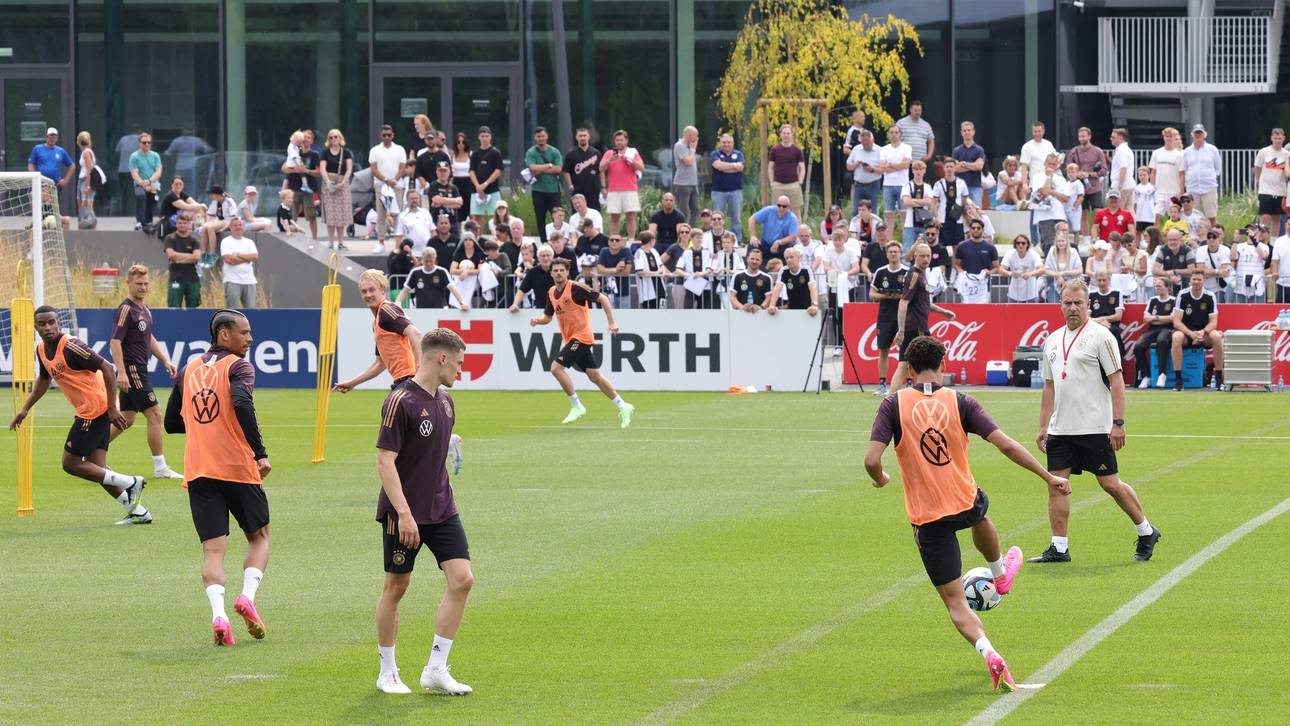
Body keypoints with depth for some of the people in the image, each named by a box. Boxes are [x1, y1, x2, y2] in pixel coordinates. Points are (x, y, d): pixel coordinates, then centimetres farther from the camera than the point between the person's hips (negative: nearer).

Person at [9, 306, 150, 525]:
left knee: (71, 464, -5)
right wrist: (25, 409, 25)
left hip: (95, 410, -9)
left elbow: (107, 369, -22)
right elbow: (44, 379, 28)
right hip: (86, 412, 9)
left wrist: (112, 408, -25)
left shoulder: (71, 347, -21)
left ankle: (130, 484, 0)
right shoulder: (41, 349, 7)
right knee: (96, 469, 8)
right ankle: (138, 512, 13)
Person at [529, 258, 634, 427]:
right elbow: (548, 316, 20)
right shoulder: (551, 293, 9)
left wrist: (611, 322, -15)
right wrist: (537, 320, -3)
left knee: (556, 367, -16)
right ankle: (623, 407, 17)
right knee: (594, 376, 9)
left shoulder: (575, 288, -14)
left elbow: (602, 298, -11)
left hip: (581, 336, -8)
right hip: (571, 339, 8)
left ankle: (576, 406, -7)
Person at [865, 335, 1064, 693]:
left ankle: (989, 653, -15)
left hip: (927, 518, -2)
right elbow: (1006, 445, -11)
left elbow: (872, 459, -17)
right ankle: (1000, 575, 67)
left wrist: (880, 478, 7)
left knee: (955, 602, 7)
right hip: (966, 503, 2)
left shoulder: (894, 404, -10)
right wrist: (1048, 477, -2)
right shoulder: (960, 401, -7)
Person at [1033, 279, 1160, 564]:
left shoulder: (1100, 336, -6)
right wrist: (1043, 427, 14)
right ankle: (1059, 548, 2)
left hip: (1095, 428, -6)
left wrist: (1117, 423, -16)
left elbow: (1116, 381, -9)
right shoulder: (1052, 340, 13)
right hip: (1060, 431, 6)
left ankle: (1146, 533, 16)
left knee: (1110, 484, -2)